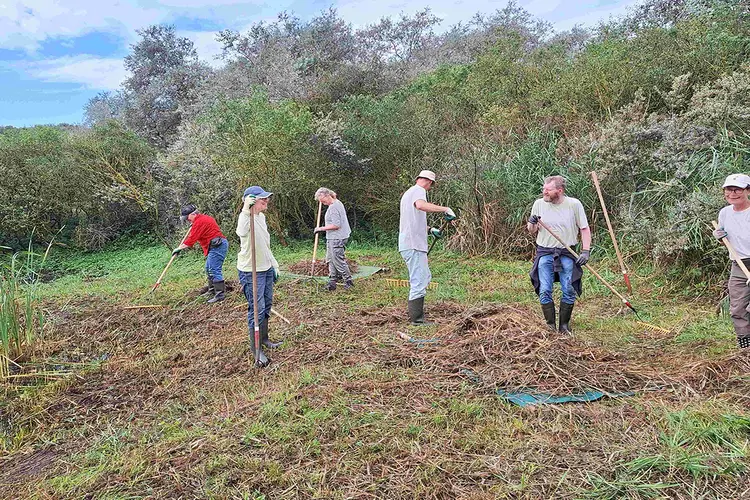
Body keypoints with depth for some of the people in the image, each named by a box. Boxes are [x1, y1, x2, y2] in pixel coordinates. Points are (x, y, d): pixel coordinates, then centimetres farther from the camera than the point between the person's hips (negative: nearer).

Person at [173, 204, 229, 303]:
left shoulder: (199, 222, -12)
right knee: (209, 268, 19)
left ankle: (220, 294, -16)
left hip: (217, 246, -11)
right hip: (217, 245, 11)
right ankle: (212, 289, 27)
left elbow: (191, 239, -13)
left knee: (214, 270, -13)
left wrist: (179, 248, -5)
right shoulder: (205, 218, 20)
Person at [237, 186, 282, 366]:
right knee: (257, 309, -3)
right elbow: (241, 232, -47)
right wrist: (246, 210, -54)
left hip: (266, 269, 9)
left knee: (267, 305, 19)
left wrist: (274, 265, 20)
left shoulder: (261, 217, 9)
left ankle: (264, 339, 37)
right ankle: (256, 350, 8)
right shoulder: (246, 217, -20)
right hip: (251, 272, -9)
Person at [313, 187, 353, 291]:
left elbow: (336, 225, -24)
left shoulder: (333, 208, -20)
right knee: (331, 260, 13)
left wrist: (321, 228, -17)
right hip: (332, 238, 11)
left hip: (337, 239, -11)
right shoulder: (337, 203, 13)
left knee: (338, 260, -4)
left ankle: (348, 281, 6)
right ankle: (332, 282, 18)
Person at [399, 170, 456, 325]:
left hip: (408, 244, 10)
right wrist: (445, 209, -29)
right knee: (419, 281, -7)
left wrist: (430, 230, 30)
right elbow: (420, 205, -32)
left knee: (425, 277, 20)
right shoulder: (419, 191, -7)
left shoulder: (409, 192, 24)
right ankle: (417, 318, -2)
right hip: (414, 244, -10)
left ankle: (414, 312, 26)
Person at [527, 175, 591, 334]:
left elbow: (585, 229, 2)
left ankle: (564, 325, 17)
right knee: (544, 291, -2)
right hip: (544, 253, 1)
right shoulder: (539, 204, 1)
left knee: (569, 291, 2)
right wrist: (532, 224, -12)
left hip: (567, 254, -1)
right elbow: (532, 231, 11)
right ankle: (550, 325, 11)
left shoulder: (574, 204, -4)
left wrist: (586, 251, -8)